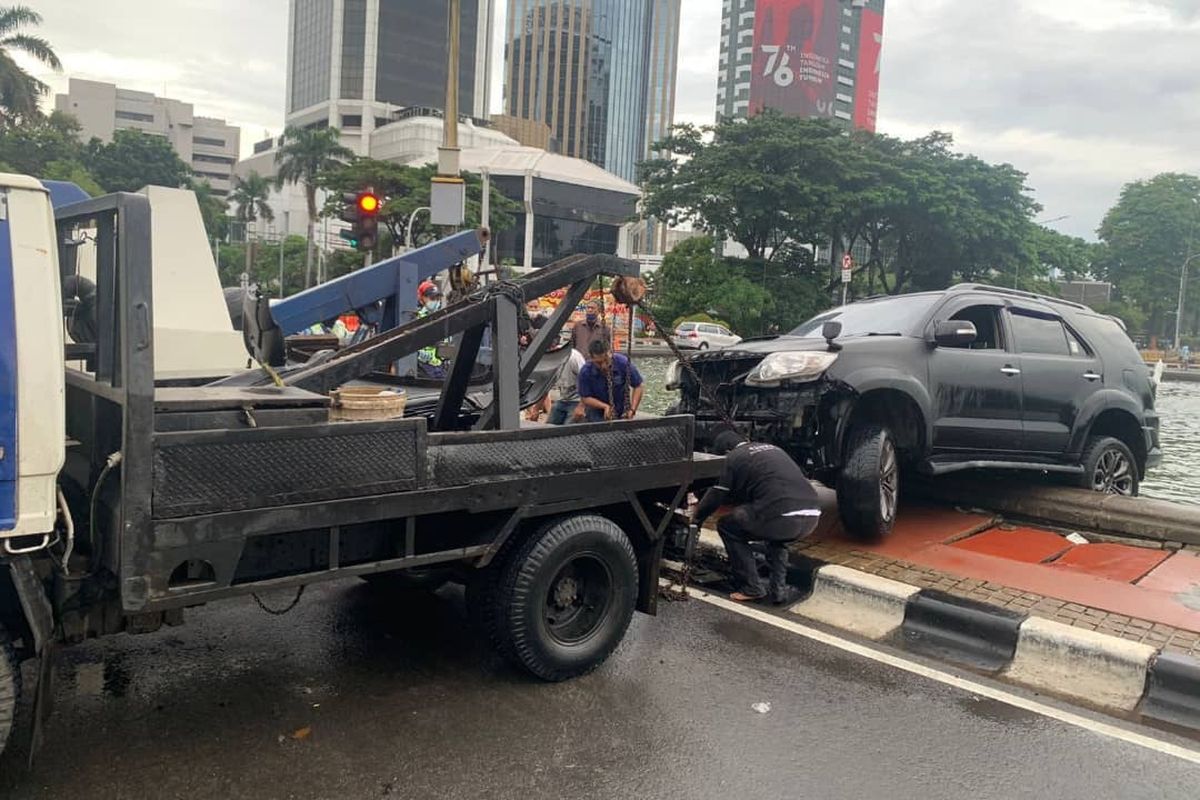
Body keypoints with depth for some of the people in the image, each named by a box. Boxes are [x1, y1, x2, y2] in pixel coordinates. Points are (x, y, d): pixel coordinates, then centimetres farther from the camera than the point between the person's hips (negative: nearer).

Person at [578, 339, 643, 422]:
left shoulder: (624, 363, -20)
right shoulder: (585, 372, -20)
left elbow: (638, 387, -10)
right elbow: (585, 398, -10)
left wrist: (632, 410, -20)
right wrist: (605, 406, -25)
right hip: (598, 415, -1)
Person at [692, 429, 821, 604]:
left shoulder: (733, 458, 9)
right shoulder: (771, 448, 30)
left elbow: (716, 495, 13)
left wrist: (696, 519, 29)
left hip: (784, 516, -7)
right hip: (813, 517, 7)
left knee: (728, 527, 16)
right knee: (776, 534, 38)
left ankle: (751, 588, 14)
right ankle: (778, 589, 25)